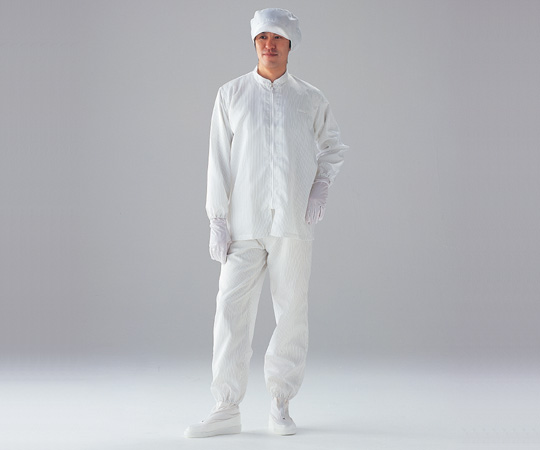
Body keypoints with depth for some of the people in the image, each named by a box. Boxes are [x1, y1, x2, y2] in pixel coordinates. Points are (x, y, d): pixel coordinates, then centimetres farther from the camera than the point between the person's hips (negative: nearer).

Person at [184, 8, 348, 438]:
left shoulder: (311, 99, 8)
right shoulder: (231, 95, 6)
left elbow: (334, 146, 20)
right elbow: (219, 159, 4)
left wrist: (321, 188, 3)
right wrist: (217, 219, -2)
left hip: (293, 222, 1)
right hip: (245, 220, 0)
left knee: (292, 310, 2)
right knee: (232, 308, -6)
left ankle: (281, 405, 13)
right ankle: (226, 410, -1)